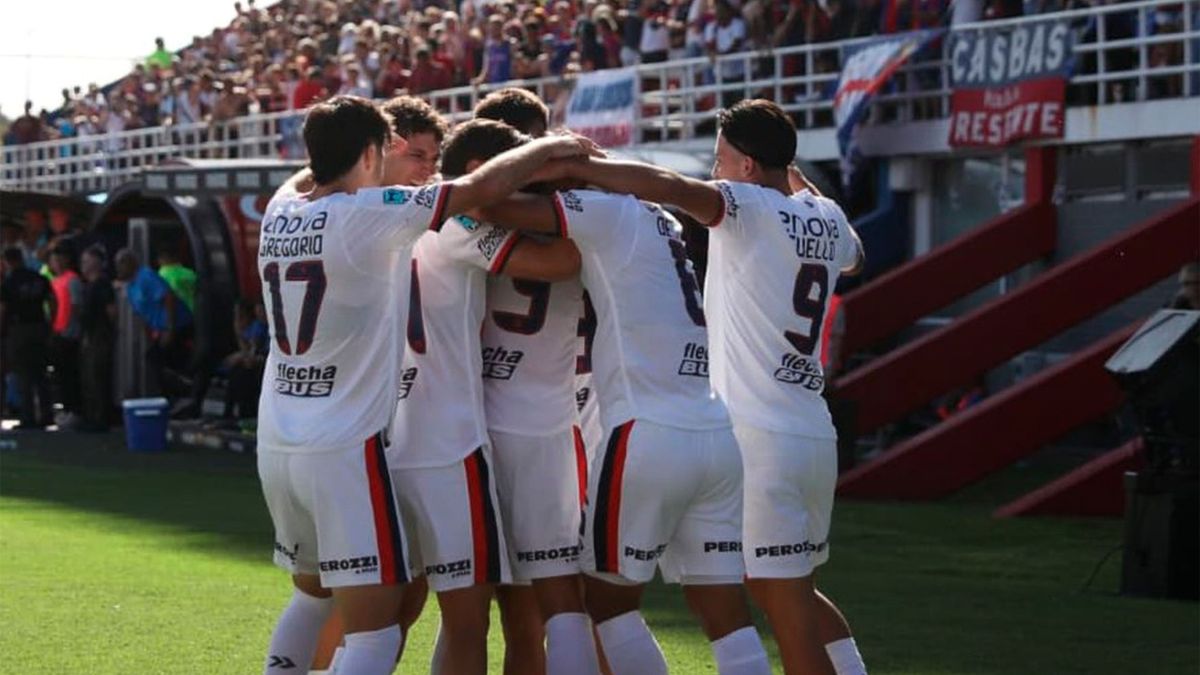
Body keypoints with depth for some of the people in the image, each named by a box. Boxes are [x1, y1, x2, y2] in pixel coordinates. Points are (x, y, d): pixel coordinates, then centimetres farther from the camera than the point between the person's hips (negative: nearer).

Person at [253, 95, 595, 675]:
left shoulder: (279, 214, 5)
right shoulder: (367, 215, -13)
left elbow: (309, 177, 31)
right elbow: (482, 187, -12)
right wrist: (552, 147, 3)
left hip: (276, 446, 7)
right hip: (346, 450, -7)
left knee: (312, 593, 27)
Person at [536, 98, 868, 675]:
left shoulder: (748, 207, -8)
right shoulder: (826, 219, 12)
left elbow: (665, 185, -26)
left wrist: (567, 166, -18)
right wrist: (798, 180, 43)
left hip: (759, 440, -8)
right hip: (814, 434, 8)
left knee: (787, 610, -6)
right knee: (793, 594, 23)